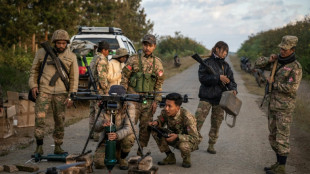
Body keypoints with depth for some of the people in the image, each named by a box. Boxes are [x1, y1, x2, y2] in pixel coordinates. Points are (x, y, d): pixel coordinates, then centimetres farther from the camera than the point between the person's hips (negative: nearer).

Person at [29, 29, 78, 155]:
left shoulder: (71, 57, 6)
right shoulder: (42, 53, 5)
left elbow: (74, 78, 5)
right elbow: (34, 70, 14)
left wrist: (71, 96, -2)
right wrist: (33, 85, 0)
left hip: (61, 93, 1)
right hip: (43, 91, -1)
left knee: (60, 120, 4)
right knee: (40, 117, -11)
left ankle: (58, 147, 15)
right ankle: (39, 146, -3)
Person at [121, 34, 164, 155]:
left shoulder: (157, 63, 9)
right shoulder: (133, 60, 1)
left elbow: (159, 84, 10)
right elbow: (124, 78, 2)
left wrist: (156, 101, 2)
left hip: (148, 100, 3)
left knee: (146, 127, 5)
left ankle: (141, 152, 17)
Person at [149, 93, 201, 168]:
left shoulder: (187, 117, -33)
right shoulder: (165, 112, -18)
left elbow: (195, 138, -32)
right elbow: (161, 121, 3)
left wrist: (177, 136, -44)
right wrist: (156, 122, -23)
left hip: (190, 141, -5)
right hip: (174, 138, 5)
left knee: (183, 145, -40)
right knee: (155, 132, -16)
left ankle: (186, 159, -2)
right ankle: (170, 157, -1)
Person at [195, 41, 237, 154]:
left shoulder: (226, 65, 13)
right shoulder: (207, 62, -3)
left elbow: (231, 80, 12)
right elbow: (202, 78, -13)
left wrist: (233, 89, -9)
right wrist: (218, 77, -20)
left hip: (220, 98, 5)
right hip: (206, 97, -5)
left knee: (216, 123, 9)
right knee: (198, 120, -11)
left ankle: (211, 145, 19)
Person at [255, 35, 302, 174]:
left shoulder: (296, 67, -14)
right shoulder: (277, 62, 8)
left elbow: (291, 88, -22)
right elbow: (258, 64, 14)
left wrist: (273, 83, -11)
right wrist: (269, 59, -5)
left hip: (285, 107, -8)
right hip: (273, 105, 8)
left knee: (282, 137, -4)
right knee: (273, 136, 14)